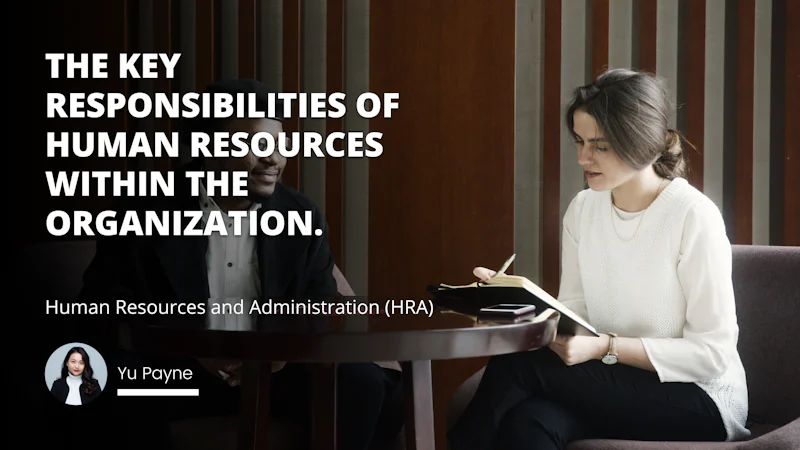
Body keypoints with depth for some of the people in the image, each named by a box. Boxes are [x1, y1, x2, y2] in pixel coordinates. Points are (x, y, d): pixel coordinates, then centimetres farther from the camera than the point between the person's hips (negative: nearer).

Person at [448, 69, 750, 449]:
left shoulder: (694, 216, -15)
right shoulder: (582, 210, 5)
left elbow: (713, 353, -16)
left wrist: (605, 347, -23)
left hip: (700, 401, -4)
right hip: (615, 386, 4)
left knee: (519, 363, -23)